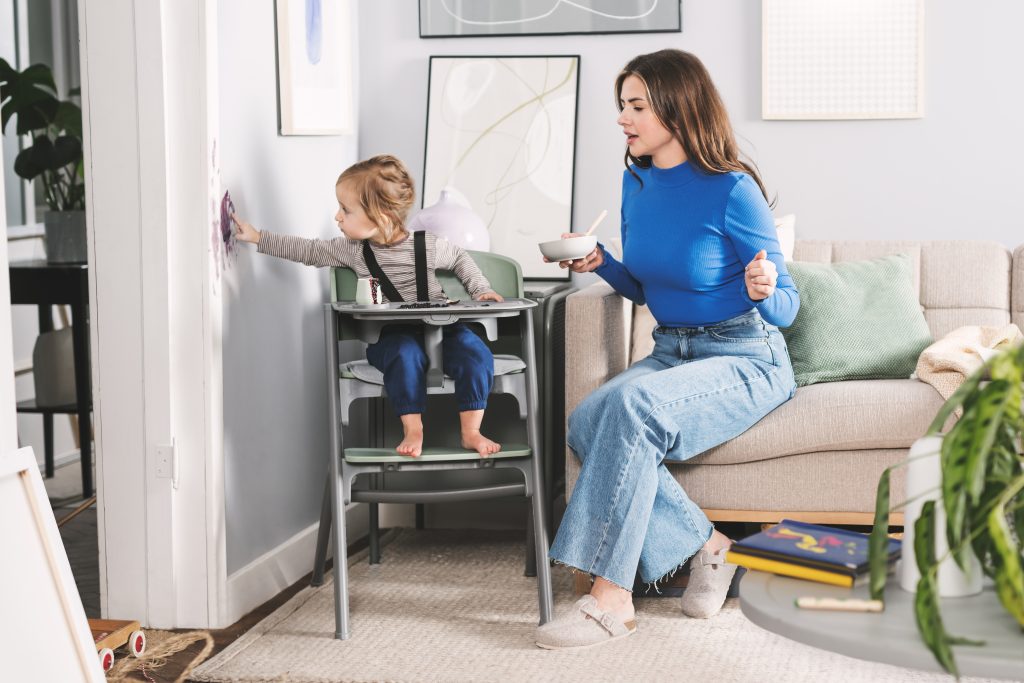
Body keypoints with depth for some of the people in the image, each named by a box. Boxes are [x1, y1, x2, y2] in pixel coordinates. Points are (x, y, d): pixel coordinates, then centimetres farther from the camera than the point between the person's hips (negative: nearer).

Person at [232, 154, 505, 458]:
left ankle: (471, 432, -17)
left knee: (475, 353, -25)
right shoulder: (352, 250, 2)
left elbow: (459, 259, 16)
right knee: (406, 354, -35)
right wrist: (257, 237, 12)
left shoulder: (428, 245, -2)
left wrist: (481, 289, 5)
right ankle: (412, 430, -27)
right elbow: (309, 250, 11)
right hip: (390, 334, 0)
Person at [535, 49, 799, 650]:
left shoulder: (732, 190, -15)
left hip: (747, 363, -7)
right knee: (586, 423, -23)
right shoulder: (637, 182, 5)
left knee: (632, 403, -34)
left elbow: (786, 309, -10)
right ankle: (707, 548, -12)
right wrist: (599, 264, -1)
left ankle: (611, 598, -30)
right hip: (671, 353, 7)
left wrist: (765, 290, -33)